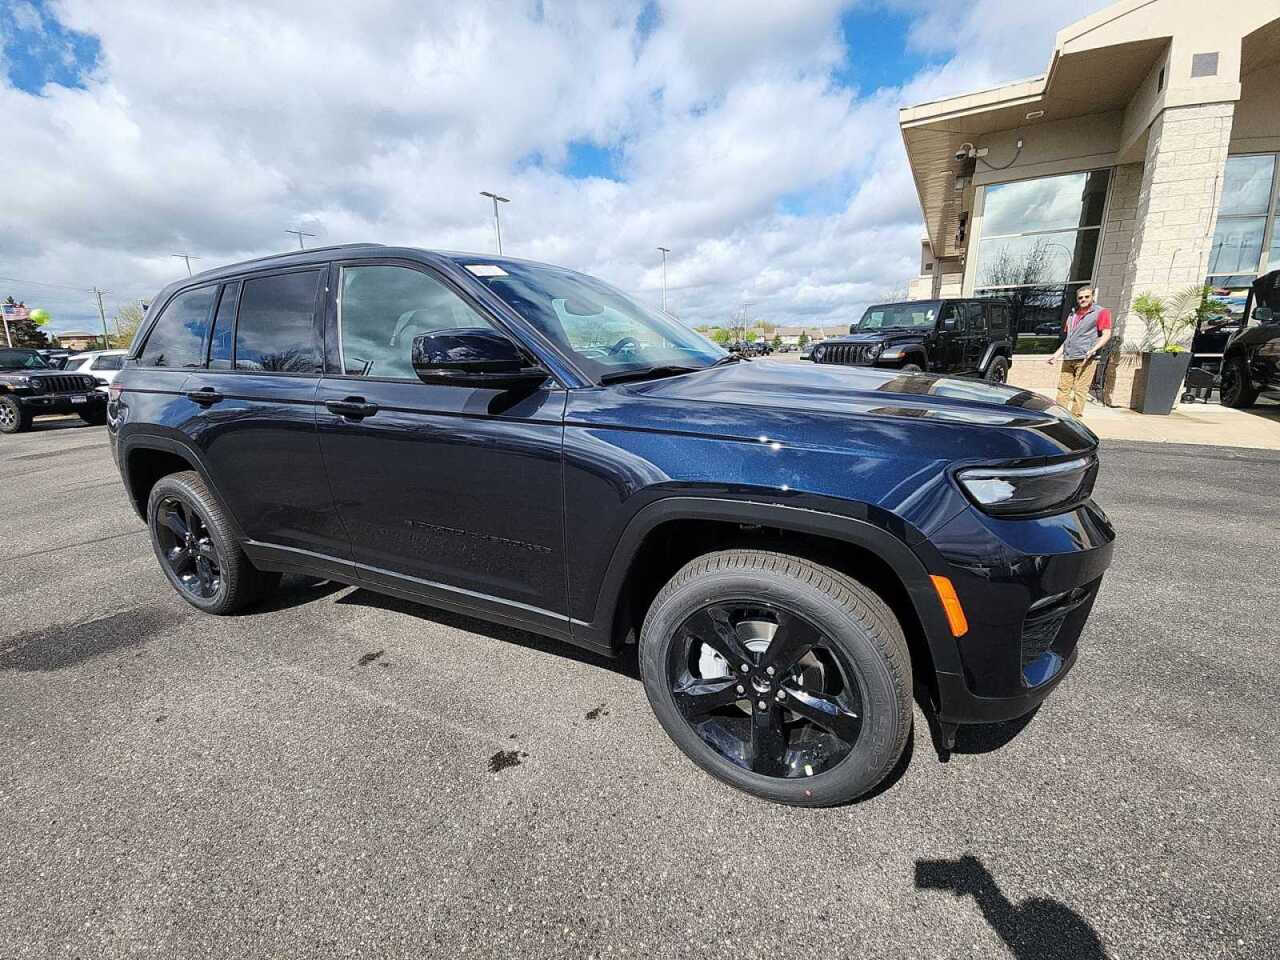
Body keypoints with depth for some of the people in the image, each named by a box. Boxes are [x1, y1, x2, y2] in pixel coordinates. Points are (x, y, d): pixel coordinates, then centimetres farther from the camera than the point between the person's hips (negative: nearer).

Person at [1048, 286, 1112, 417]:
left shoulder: (1101, 312, 2)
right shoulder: (1072, 314, 22)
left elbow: (1106, 335, -7)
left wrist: (1093, 350, -20)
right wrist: (1056, 354, 19)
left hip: (1085, 359, -6)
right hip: (1068, 359, 6)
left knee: (1080, 390, -8)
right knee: (1063, 388, 4)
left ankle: (1076, 416, -7)